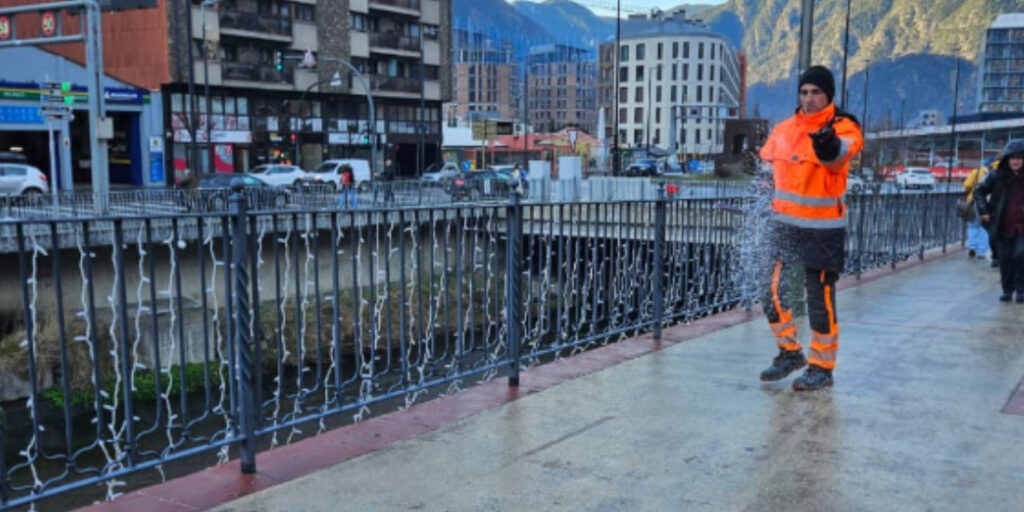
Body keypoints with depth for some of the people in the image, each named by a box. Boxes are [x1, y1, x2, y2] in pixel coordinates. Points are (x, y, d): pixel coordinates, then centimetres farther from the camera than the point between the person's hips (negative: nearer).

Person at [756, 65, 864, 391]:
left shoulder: (843, 128, -10)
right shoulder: (784, 129, 6)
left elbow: (841, 152, -35)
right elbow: (770, 162, 24)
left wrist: (829, 145, -57)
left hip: (823, 229, -5)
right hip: (784, 224, 5)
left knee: (820, 297, 0)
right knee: (771, 290, 7)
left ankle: (822, 367, 14)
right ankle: (790, 352, 26)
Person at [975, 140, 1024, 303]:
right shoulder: (997, 175, -1)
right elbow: (979, 191, 8)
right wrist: (984, 211, -3)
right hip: (1003, 226, 1)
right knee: (1005, 259, 6)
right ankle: (1007, 290, 19)